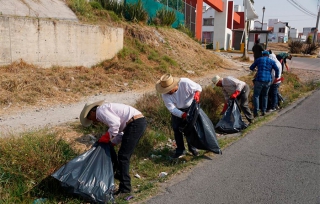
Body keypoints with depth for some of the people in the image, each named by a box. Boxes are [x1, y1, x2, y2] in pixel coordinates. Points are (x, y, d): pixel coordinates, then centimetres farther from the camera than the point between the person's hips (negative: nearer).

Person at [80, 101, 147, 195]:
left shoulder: (100, 110, -3)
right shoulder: (107, 110, 27)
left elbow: (115, 124, -19)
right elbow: (120, 131, 27)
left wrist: (106, 138, -7)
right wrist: (112, 143, 24)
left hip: (135, 123, -10)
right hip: (141, 121, 10)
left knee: (123, 155, -5)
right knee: (125, 154, 25)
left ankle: (125, 188, -2)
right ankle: (120, 174, 45)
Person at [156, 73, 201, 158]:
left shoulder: (185, 83, -33)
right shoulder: (165, 94, -27)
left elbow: (198, 87, -17)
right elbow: (171, 108, -29)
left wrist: (197, 93, -40)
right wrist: (183, 115, -41)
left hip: (190, 108, -1)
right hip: (177, 110, 2)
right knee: (176, 129, 1)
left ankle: (192, 148, 24)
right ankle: (180, 150, 14)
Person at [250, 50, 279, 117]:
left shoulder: (259, 59, 8)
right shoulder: (272, 61, 11)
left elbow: (251, 67, 15)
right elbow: (277, 69, -3)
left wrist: (253, 69, 38)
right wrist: (276, 77, 11)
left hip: (259, 80, -2)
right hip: (268, 81, 3)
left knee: (256, 95, 4)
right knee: (265, 96, 19)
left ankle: (255, 112, -4)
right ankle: (263, 111, 18)